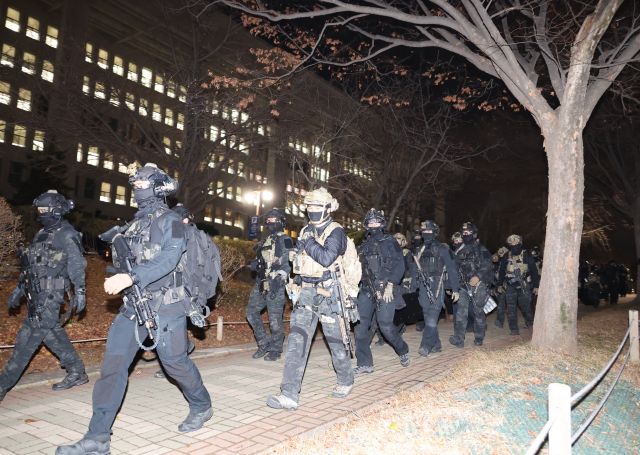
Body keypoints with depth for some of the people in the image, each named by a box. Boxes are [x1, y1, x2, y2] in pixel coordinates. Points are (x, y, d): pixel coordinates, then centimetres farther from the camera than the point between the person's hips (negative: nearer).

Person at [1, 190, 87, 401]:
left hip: (50, 295, -9)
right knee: (53, 333, 12)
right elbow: (31, 265, 23)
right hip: (36, 294, 9)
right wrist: (19, 288, 22)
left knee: (27, 339, -6)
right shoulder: (43, 233, 17)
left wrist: (80, 291, -19)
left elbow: (77, 265, -14)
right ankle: (77, 373, 21)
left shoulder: (67, 235, -9)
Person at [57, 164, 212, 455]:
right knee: (113, 364, 1)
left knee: (174, 361, 4)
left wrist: (129, 278, -30)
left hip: (164, 305, -7)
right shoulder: (135, 223, 15)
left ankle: (201, 407, 29)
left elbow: (168, 259, -21)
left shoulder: (169, 220, -7)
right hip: (133, 304, 7)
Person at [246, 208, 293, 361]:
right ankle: (264, 343, 21)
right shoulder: (266, 241, 18)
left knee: (275, 319, -2)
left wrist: (278, 281, -22)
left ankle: (275, 350, 14)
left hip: (275, 284, -8)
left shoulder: (285, 241, -5)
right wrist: (255, 264, 4)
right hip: (261, 283, 8)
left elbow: (287, 264, -12)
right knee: (251, 312, 8)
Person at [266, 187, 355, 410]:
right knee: (297, 339, -6)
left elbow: (327, 258, -23)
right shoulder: (306, 231, 14)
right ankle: (289, 394, -8)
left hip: (327, 292, -5)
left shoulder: (335, 231, -8)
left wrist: (308, 244, -14)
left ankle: (345, 381, 33)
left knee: (335, 339, 9)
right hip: (305, 292, 5)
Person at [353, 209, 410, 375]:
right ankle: (365, 364, 7)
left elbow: (399, 266, -7)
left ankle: (403, 350, 22)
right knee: (361, 326, -2)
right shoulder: (364, 245, 16)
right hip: (366, 291, 5)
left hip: (385, 291, -5)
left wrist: (390, 285, -15)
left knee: (386, 326, -7)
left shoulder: (390, 242, 1)